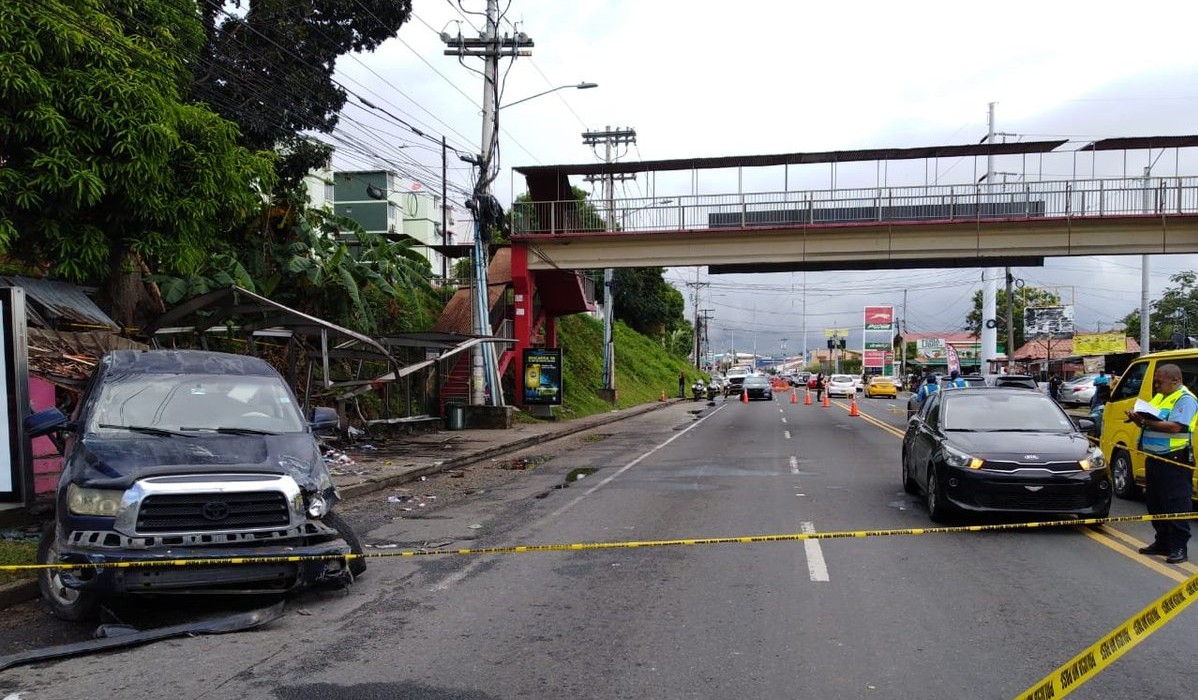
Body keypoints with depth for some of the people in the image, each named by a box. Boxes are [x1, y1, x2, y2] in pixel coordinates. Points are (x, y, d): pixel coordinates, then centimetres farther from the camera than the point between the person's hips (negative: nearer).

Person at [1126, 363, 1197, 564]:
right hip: (1154, 459, 9)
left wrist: (1146, 421, -24)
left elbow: (1175, 427, -23)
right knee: (1155, 503, 14)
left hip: (1175, 461, -9)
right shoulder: (1159, 397, 17)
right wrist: (1139, 419, -3)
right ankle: (1162, 542, 24)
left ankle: (1178, 547, 1)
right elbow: (1150, 422, 19)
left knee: (1177, 504, -4)